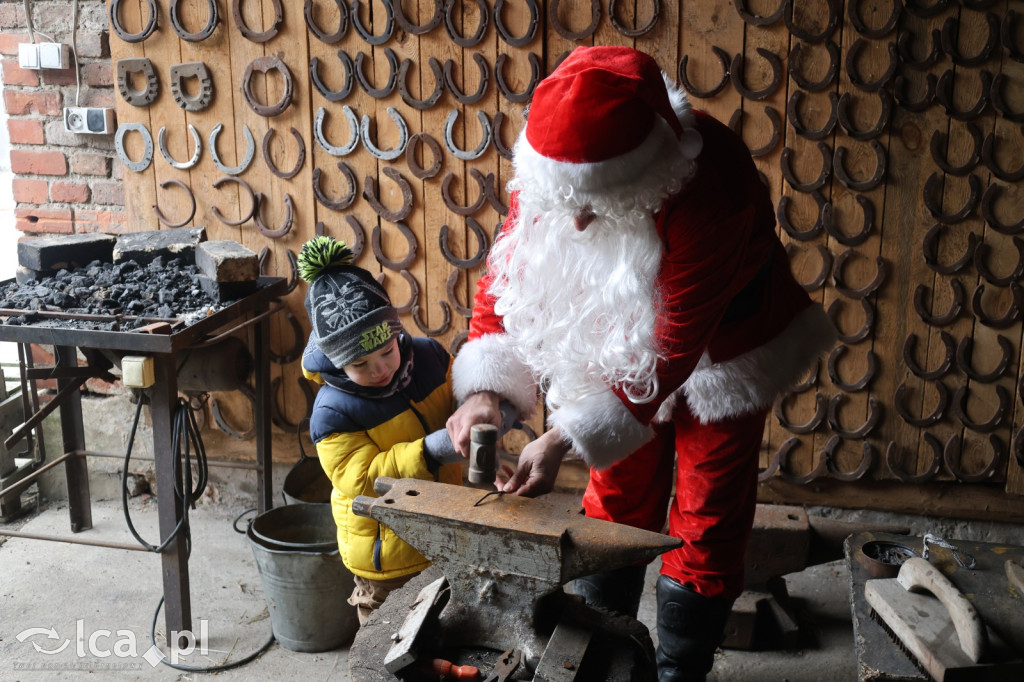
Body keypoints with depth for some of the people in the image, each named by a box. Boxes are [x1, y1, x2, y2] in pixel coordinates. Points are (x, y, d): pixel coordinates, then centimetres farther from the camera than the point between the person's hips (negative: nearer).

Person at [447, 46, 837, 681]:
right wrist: (483, 390, -30)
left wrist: (563, 440, -38)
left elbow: (674, 346, -35)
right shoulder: (552, 169, -25)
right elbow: (507, 275, -15)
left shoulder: (711, 191, -41)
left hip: (720, 354, -4)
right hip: (624, 347, 4)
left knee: (705, 526, 5)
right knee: (615, 506, 16)